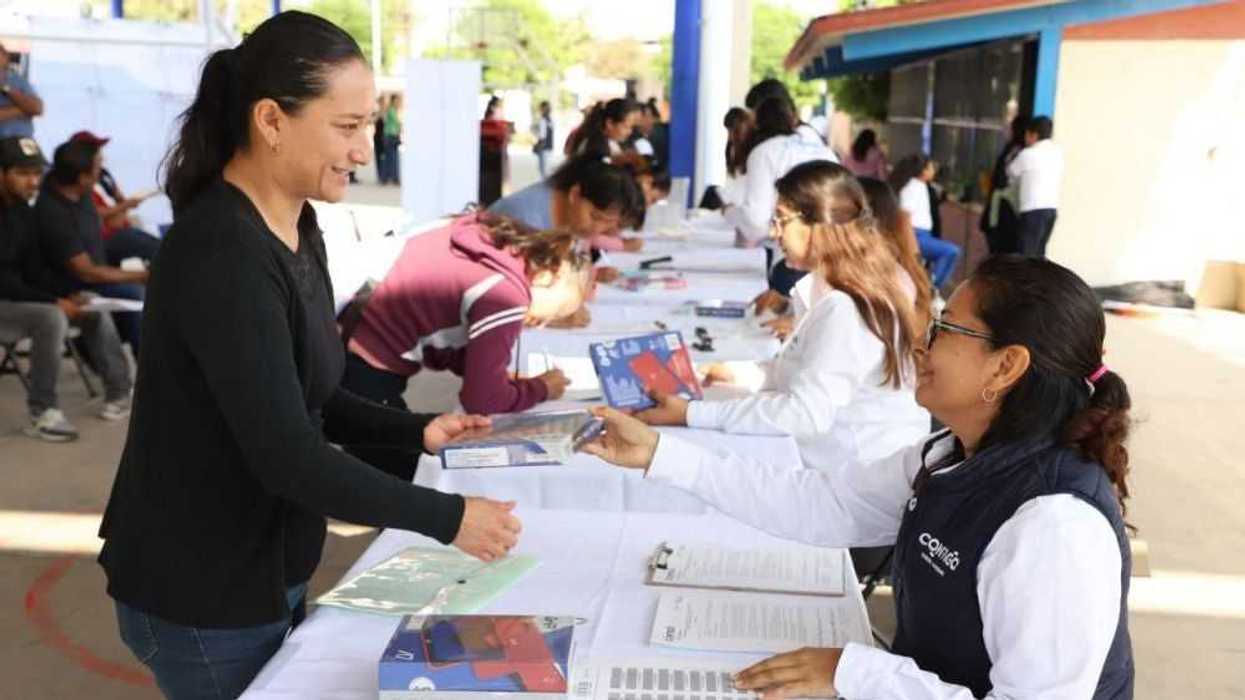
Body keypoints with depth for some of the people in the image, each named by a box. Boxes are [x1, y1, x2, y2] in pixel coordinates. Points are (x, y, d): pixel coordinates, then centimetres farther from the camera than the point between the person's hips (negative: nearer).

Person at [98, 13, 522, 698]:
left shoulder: (294, 228, 3)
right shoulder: (222, 256, -27)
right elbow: (287, 456, -29)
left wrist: (416, 431, -2)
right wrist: (449, 518, -23)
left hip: (264, 572, 8)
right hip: (203, 596, -8)